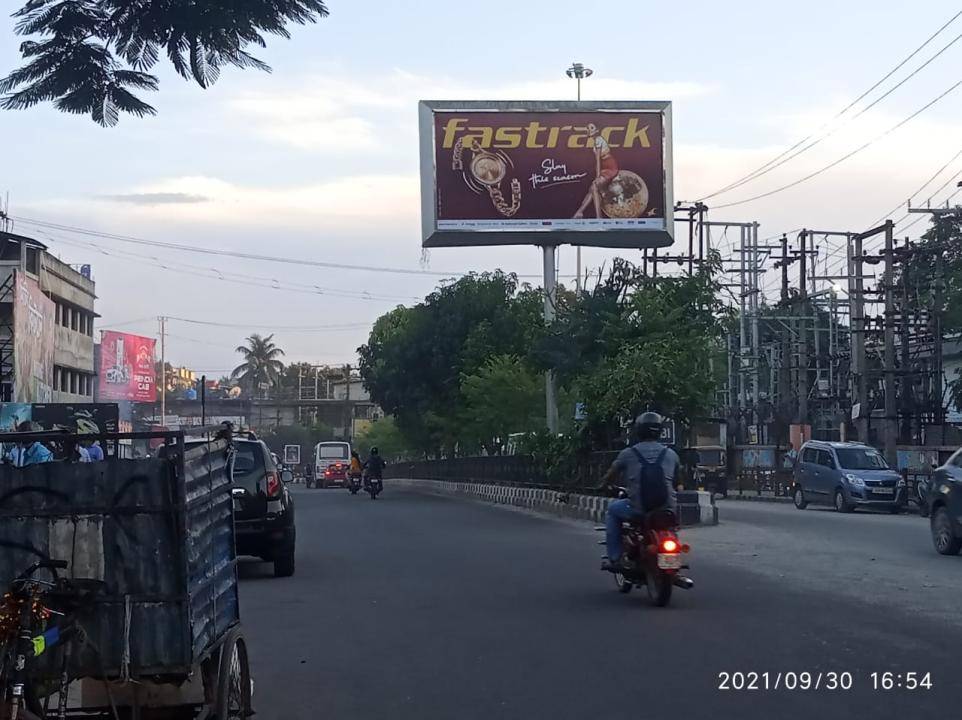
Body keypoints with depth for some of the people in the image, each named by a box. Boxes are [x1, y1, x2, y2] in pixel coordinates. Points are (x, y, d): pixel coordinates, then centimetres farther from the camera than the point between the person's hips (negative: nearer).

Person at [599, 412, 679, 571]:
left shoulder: (628, 454, -1)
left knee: (612, 509, 26)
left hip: (638, 510, -2)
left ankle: (614, 558, 18)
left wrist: (606, 482, 35)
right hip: (666, 509, 3)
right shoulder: (671, 454, 6)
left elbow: (610, 477, 12)